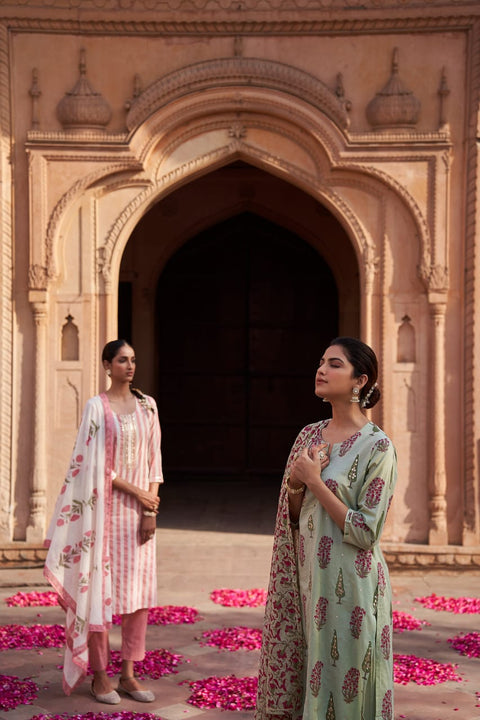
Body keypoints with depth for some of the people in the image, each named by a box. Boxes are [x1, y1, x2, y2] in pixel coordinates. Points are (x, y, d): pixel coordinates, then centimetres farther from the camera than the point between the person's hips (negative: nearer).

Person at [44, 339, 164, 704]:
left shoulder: (147, 405, 8)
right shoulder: (97, 406, -4)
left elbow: (154, 459, 7)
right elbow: (93, 463, -9)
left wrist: (151, 509, -2)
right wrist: (134, 491, -12)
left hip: (141, 509, 4)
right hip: (108, 507, -4)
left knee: (140, 590, 4)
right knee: (102, 588, 0)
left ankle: (128, 673, 14)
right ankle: (99, 675, 11)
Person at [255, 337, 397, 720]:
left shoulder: (377, 447, -12)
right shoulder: (310, 435, 7)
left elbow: (365, 533, -16)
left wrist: (315, 480, -16)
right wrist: (295, 482, -7)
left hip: (349, 585, -6)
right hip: (308, 578, 6)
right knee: (300, 684, 14)